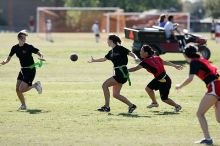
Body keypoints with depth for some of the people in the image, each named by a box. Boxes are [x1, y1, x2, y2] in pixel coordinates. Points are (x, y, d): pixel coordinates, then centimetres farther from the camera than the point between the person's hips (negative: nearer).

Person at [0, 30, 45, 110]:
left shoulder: (28, 47, -15)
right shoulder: (15, 48, 1)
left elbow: (39, 53, -11)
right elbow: (8, 58, 8)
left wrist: (41, 58, -33)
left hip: (30, 70, -6)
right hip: (23, 70, 6)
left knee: (21, 90, -14)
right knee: (17, 90, 2)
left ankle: (35, 85, 9)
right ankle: (23, 105, 23)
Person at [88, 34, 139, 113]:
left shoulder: (120, 48, -8)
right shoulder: (111, 52, 15)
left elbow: (131, 53, -13)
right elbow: (104, 59, 31)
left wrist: (136, 58, -33)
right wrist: (94, 60, 43)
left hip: (122, 73, -9)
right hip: (118, 74, 9)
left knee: (105, 85, -11)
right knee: (116, 94, 7)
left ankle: (106, 106, -8)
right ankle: (131, 105, 14)